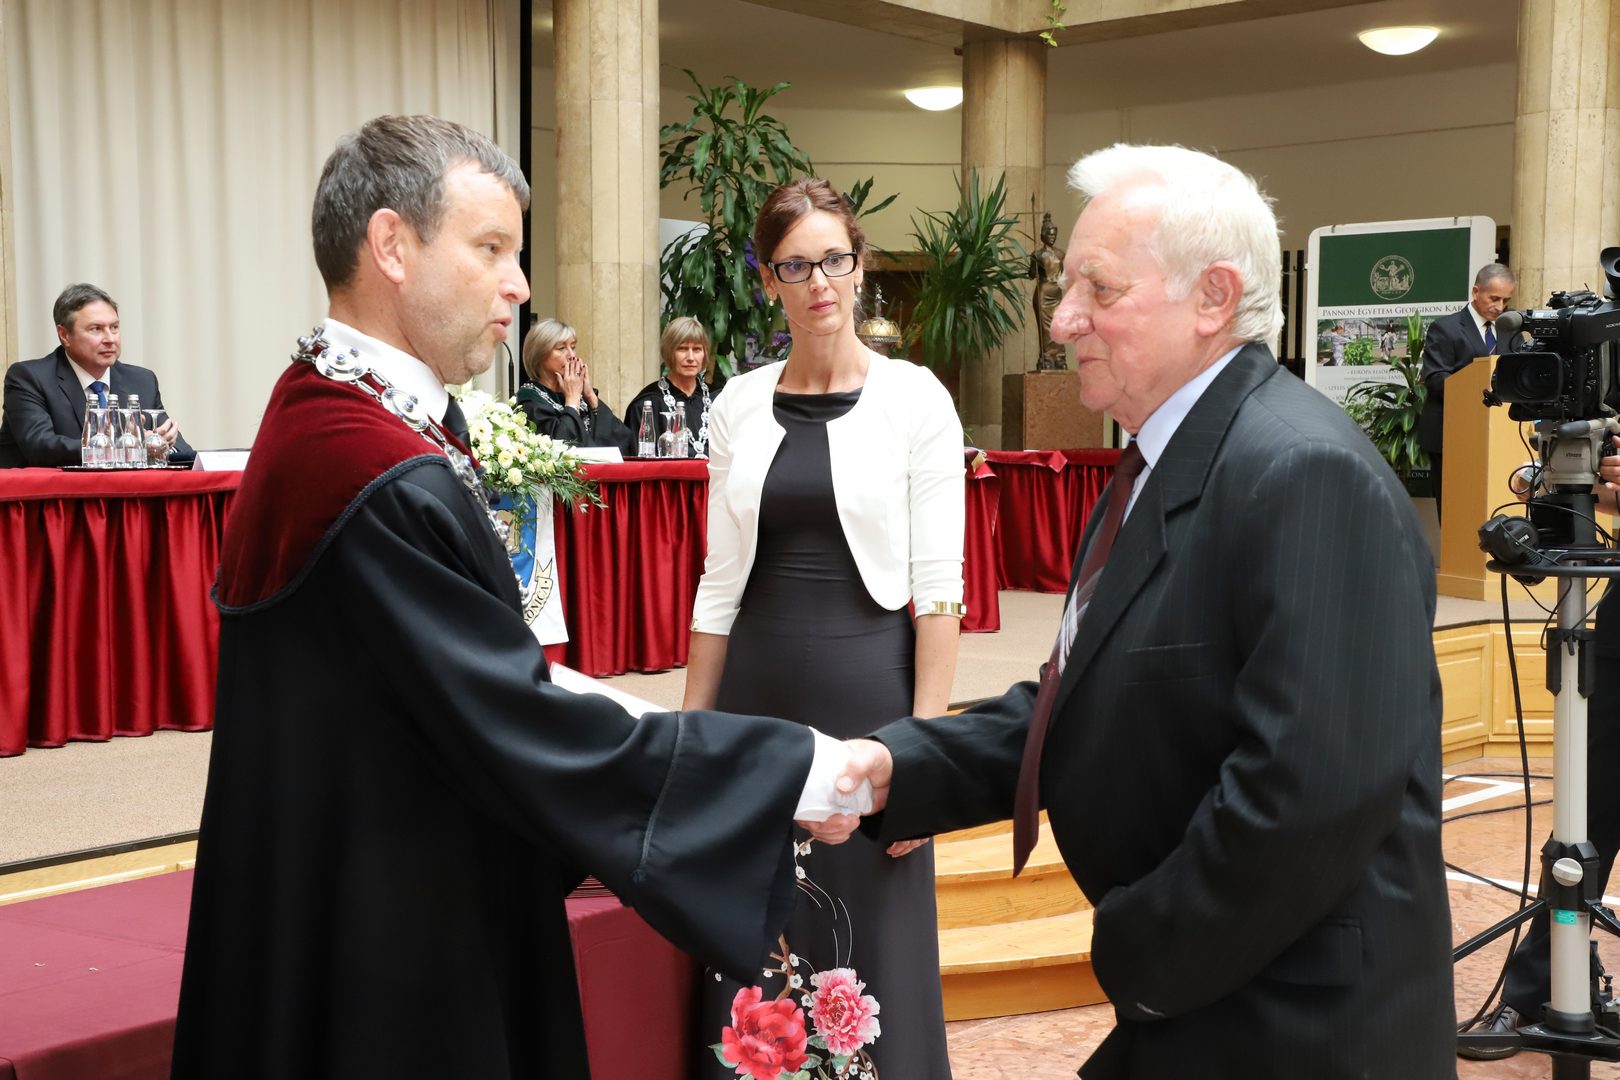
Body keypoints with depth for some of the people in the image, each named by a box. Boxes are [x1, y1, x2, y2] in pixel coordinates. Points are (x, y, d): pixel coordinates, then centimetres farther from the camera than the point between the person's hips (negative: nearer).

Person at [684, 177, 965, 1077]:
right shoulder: (739, 405, 6)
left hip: (869, 687, -3)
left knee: (871, 952, 6)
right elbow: (720, 581, 10)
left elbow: (938, 586, -7)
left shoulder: (914, 397, -5)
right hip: (758, 695, 4)